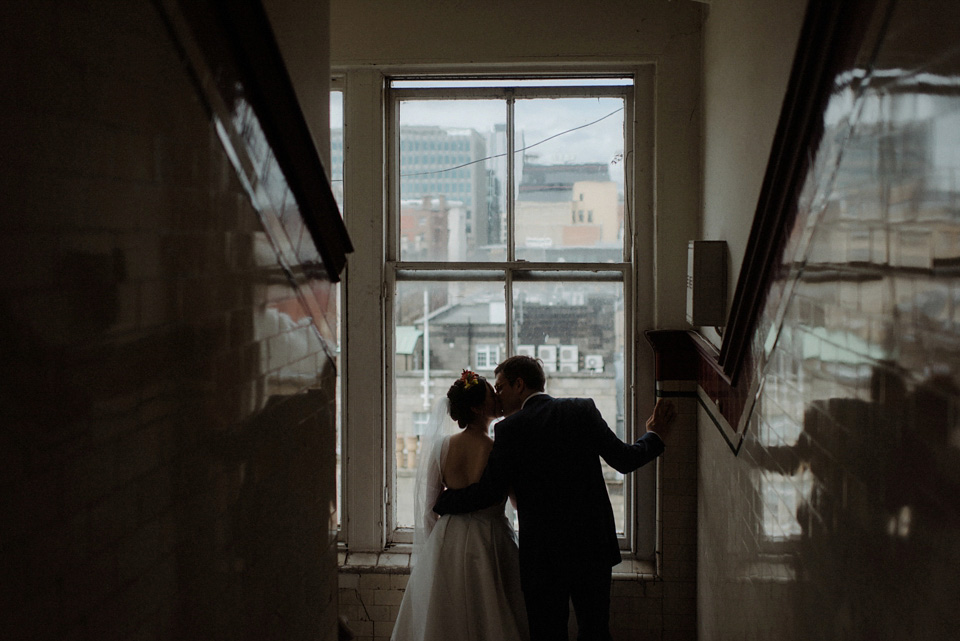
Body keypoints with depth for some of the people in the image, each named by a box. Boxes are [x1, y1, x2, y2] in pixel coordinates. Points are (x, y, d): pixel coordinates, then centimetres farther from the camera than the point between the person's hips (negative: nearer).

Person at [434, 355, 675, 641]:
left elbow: (489, 492, -8)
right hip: (594, 544, 3)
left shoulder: (510, 428, -8)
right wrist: (655, 435, 23)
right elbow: (624, 459, 3)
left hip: (543, 553, -3)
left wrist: (441, 503, 8)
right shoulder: (583, 409, 1)